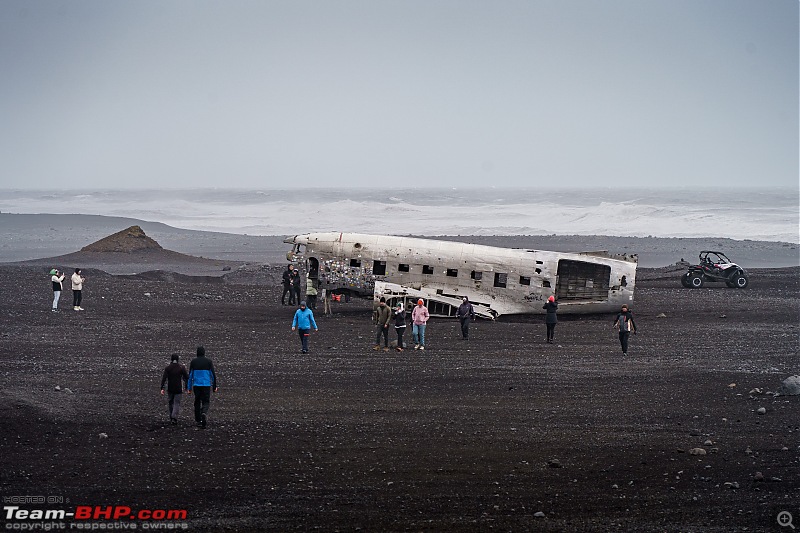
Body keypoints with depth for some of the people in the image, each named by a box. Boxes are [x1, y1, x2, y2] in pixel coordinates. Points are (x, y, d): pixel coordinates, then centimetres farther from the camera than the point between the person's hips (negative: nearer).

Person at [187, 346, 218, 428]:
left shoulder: (193, 361, 0)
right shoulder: (208, 361, -2)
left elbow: (190, 375, 1)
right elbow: (213, 374, 0)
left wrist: (189, 388, 6)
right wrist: (214, 386, 9)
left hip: (196, 385, 1)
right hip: (207, 385, -1)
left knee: (197, 402, 12)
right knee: (206, 402, 4)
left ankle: (198, 421, 13)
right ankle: (204, 413, -26)